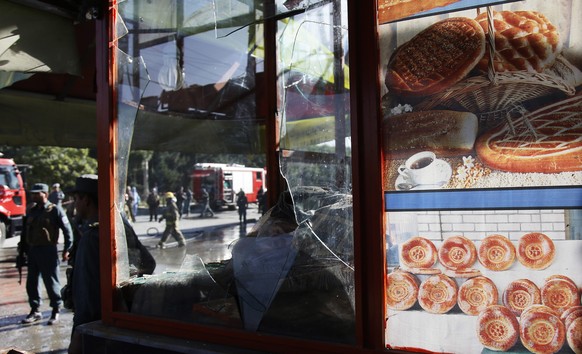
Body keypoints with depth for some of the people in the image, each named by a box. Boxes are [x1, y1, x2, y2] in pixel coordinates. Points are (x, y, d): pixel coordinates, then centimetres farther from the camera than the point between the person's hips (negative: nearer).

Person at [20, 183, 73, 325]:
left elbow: (67, 229, -9)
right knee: (31, 282, 11)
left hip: (48, 251, -6)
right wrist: (24, 248, 12)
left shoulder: (55, 210, -8)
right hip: (32, 251, 7)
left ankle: (56, 311, 14)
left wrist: (67, 249, -11)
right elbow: (25, 231, 17)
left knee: (51, 282, 2)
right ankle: (35, 311, 24)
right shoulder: (31, 211, 11)